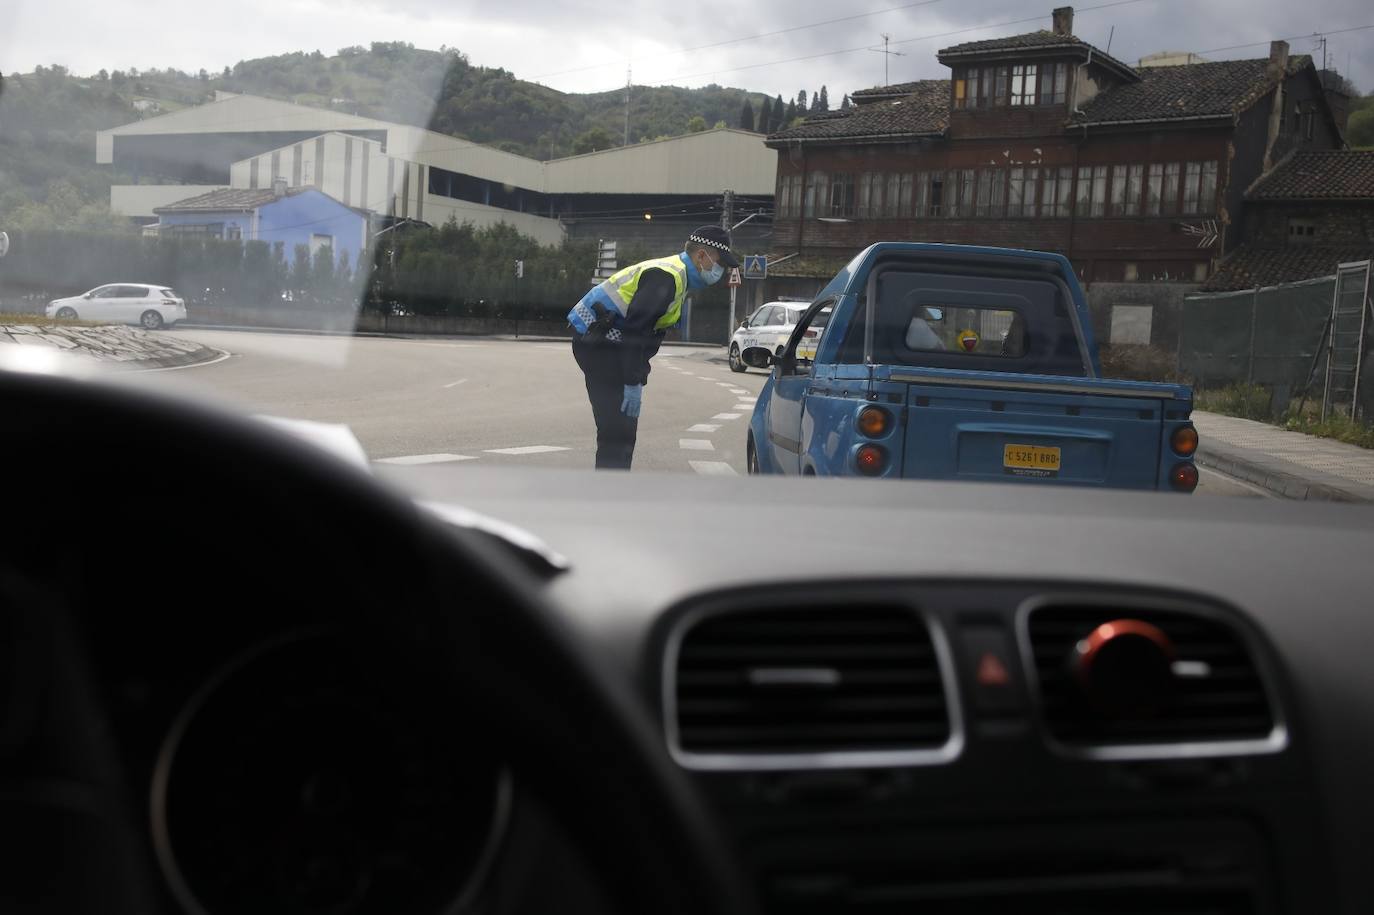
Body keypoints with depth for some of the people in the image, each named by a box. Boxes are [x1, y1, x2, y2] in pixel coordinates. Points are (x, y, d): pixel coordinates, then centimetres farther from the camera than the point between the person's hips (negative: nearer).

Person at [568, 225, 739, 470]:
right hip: (598, 344, -11)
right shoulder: (666, 276, -19)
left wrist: (638, 380, 16)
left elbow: (649, 332, 19)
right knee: (618, 430, -12)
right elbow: (635, 330, -25)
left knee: (624, 430, 14)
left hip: (602, 343, 11)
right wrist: (633, 383, -24)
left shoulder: (678, 277, 15)